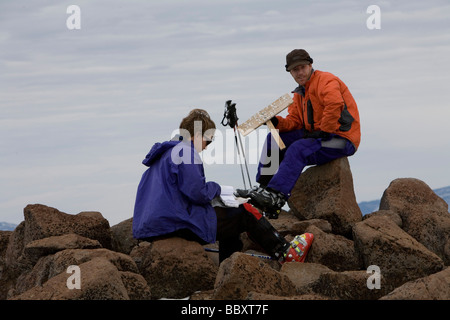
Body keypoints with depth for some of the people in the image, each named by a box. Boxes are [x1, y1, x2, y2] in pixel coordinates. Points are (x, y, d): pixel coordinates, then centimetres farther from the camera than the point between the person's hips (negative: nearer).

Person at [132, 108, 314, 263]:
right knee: (245, 213, 1)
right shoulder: (185, 152, -12)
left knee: (230, 217, 25)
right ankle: (286, 253, 11)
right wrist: (215, 188, 2)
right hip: (177, 225, -10)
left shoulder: (165, 153, 19)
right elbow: (198, 194, -20)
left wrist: (210, 190, 14)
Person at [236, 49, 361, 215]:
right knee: (273, 139, 2)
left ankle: (275, 196, -38)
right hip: (319, 136, 9)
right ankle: (263, 188, -3)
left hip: (342, 140, -9)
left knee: (298, 148, -31)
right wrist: (277, 122, -8)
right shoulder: (300, 93, 17)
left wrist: (323, 131, -24)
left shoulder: (325, 80, -11)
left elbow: (335, 105, -29)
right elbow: (294, 121, 12)